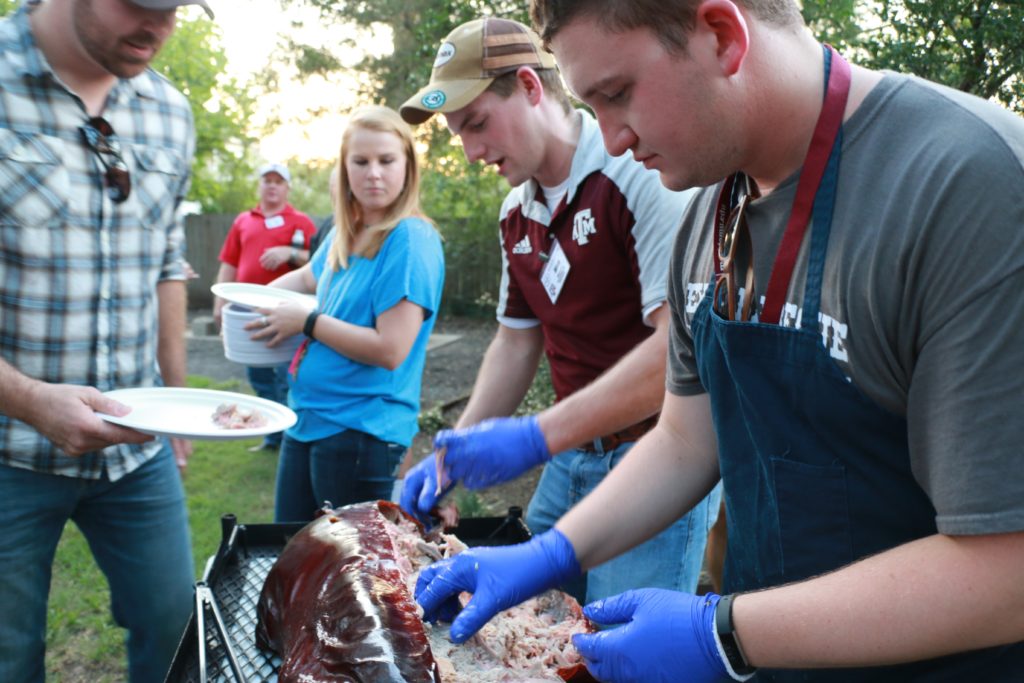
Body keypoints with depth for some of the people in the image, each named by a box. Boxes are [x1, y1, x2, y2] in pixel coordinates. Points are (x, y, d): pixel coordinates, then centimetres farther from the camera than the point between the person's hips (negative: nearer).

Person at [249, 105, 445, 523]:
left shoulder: (411, 241, -16)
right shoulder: (344, 234, 8)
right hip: (306, 418, 8)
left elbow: (390, 350, -22)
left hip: (361, 429, -8)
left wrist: (307, 323, -14)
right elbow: (308, 276, 30)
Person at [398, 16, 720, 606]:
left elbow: (680, 344, -25)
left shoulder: (642, 174, -16)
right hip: (572, 461, 7)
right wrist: (452, 452, 5)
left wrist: (537, 437, -26)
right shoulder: (516, 213, 10)